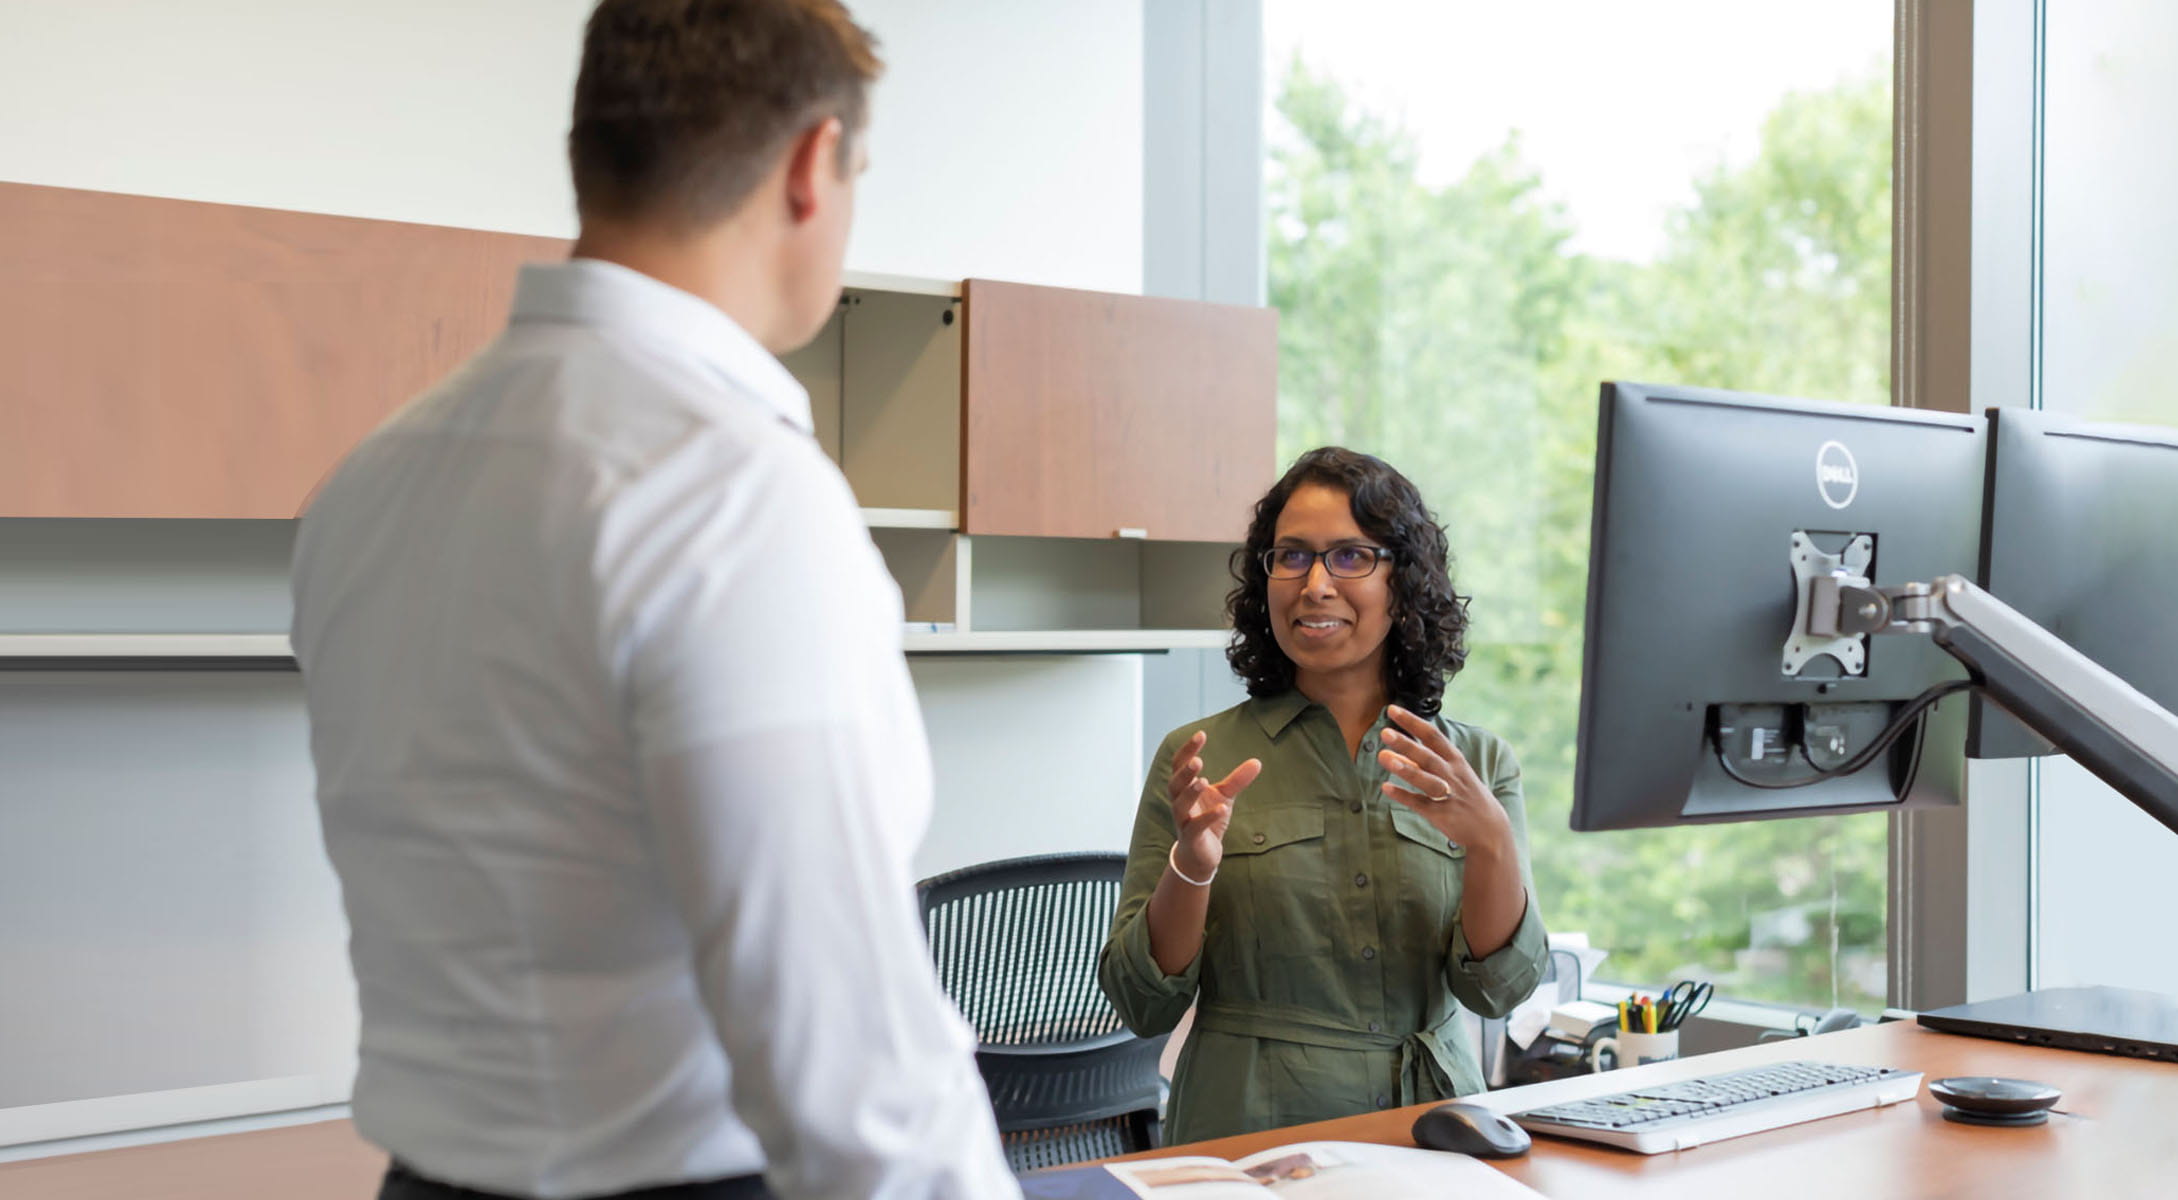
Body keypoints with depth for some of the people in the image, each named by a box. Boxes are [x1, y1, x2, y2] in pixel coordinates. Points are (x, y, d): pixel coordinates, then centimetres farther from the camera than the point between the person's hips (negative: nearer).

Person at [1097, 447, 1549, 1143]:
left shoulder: (1478, 765, 11)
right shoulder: (1199, 758, 6)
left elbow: (1500, 990, 1)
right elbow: (1142, 1007, 3)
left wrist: (1491, 841, -14)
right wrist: (1192, 864, -13)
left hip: (1428, 1137, 1)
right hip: (1248, 1132, -1)